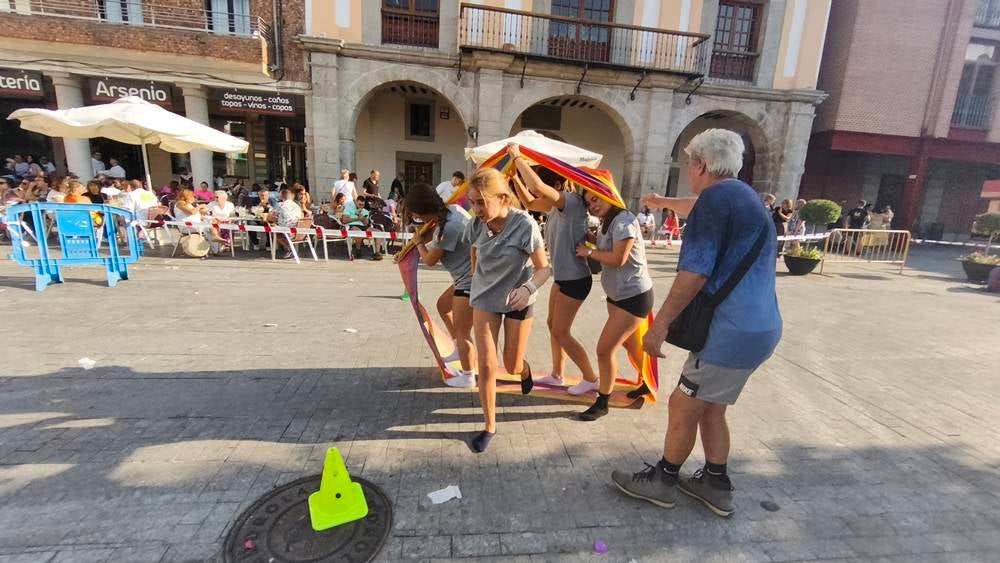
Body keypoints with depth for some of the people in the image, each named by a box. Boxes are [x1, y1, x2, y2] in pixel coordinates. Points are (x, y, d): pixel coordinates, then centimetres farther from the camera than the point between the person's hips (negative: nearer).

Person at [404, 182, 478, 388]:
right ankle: (459, 350, 40)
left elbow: (430, 260, -12)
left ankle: (468, 377, 22)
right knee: (443, 305, 27)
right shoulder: (451, 209, -1)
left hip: (472, 281, -10)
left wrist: (418, 242, 5)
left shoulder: (448, 227, -28)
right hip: (467, 277, 10)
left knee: (461, 331, 3)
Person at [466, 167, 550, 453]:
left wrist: (528, 288, -39)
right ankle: (490, 425, 16)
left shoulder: (524, 225, -26)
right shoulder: (477, 224, -13)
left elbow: (544, 268, -21)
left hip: (517, 300, -2)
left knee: (512, 366, 11)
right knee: (486, 365, -3)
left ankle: (525, 370, 51)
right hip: (484, 298, 3)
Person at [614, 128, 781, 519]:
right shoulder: (740, 196, 15)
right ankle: (715, 484, 34)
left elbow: (695, 272, -22)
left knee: (682, 406, 6)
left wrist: (660, 324, -16)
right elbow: (700, 210, 38)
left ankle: (662, 481, 23)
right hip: (756, 326, 9)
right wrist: (663, 202, 55)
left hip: (734, 330, -9)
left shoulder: (717, 197, -15)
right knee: (709, 407, 20)